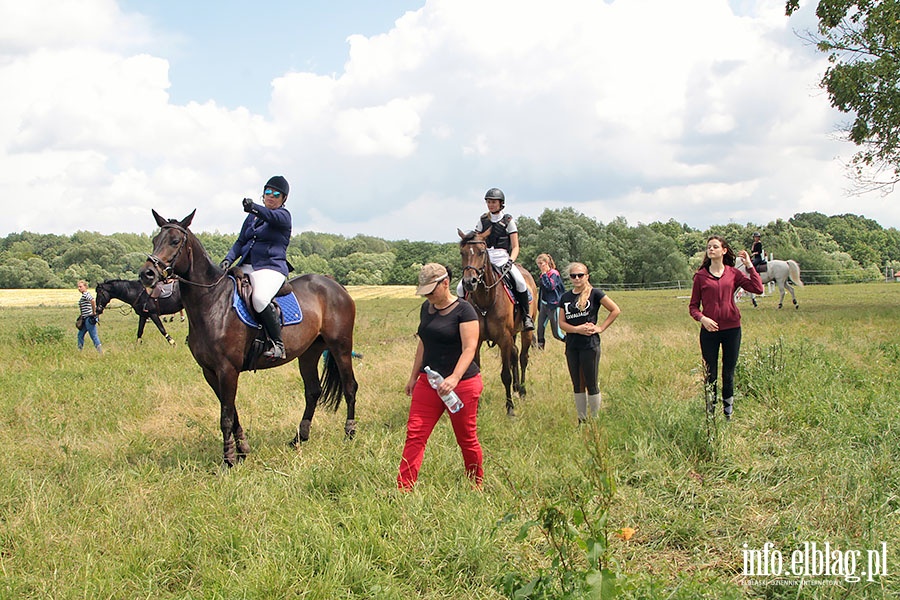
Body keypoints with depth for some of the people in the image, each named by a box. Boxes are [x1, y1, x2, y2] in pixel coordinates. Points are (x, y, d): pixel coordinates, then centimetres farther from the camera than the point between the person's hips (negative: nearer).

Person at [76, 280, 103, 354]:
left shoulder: (86, 294, -16)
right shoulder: (84, 295, 15)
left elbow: (93, 301, -34)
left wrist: (94, 312, -25)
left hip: (89, 319, -10)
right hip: (86, 319, 10)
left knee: (94, 336, -7)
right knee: (80, 334, 18)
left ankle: (101, 352, -5)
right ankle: (80, 350, 27)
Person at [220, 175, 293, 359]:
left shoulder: (283, 216, 0)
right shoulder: (252, 217, 20)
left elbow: (271, 216, -23)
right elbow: (240, 242, 18)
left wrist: (254, 208, -45)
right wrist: (229, 259, -1)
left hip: (271, 268, -7)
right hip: (246, 267, 7)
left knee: (259, 299, -34)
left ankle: (278, 344, -26)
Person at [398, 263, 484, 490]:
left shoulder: (463, 310, -12)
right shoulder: (426, 308, 9)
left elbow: (469, 349, -20)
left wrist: (454, 378, -32)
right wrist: (414, 376, 20)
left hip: (462, 384, -6)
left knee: (466, 438, 6)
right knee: (415, 434, -4)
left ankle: (477, 486, 25)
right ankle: (403, 488, -4)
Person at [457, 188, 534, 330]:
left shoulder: (508, 220, 5)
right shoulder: (483, 220, 13)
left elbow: (515, 247, 2)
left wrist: (510, 261, -16)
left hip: (502, 259, -3)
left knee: (520, 282, -32)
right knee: (461, 288, -13)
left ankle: (526, 315, -15)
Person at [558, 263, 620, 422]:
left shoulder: (594, 294, -5)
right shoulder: (565, 297, 8)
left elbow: (616, 310, -4)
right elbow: (561, 323, 4)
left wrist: (600, 328, -8)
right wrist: (577, 329, -13)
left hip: (590, 345, -5)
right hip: (571, 346, 5)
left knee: (591, 384, -1)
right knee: (577, 385, 11)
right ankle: (581, 419, 20)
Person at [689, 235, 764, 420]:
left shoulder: (733, 274, 5)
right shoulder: (701, 276, 2)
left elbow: (758, 288, -7)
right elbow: (693, 306, 4)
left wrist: (749, 265, -4)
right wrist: (702, 318, -16)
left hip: (732, 329, 1)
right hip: (709, 330, -1)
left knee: (729, 374, 8)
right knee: (710, 375, 4)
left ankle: (728, 414, 19)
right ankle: (711, 415, 12)